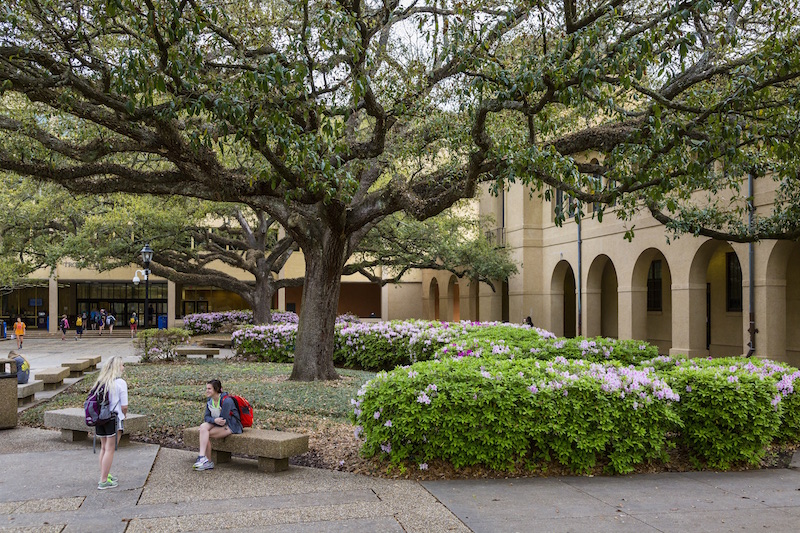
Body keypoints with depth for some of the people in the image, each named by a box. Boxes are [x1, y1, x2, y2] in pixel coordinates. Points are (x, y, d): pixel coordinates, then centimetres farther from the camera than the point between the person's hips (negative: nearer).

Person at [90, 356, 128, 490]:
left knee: (104, 448, 19)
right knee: (110, 449, 1)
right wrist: (123, 416, 8)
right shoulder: (120, 383, -11)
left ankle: (104, 475, 30)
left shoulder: (99, 382, 5)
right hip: (113, 419, -6)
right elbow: (124, 406, -12)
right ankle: (103, 481, 3)